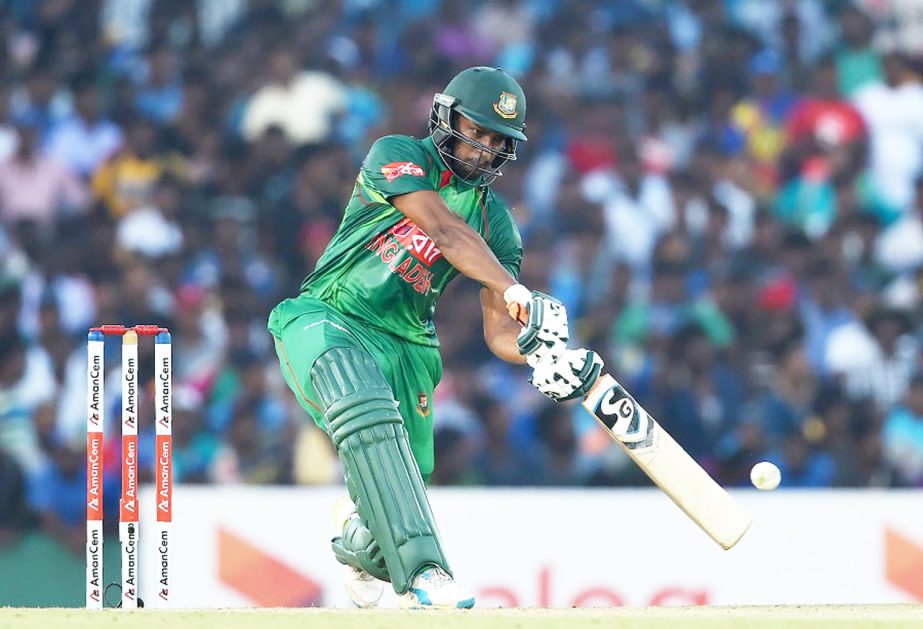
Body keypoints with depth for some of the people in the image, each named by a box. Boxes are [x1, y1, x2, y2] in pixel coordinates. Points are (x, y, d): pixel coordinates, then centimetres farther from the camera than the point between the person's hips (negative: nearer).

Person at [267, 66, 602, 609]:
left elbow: (499, 331, 4)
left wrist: (542, 358, -19)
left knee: (401, 490, -4)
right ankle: (423, 572, -47)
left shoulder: (497, 221, 10)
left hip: (404, 347, 5)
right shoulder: (398, 157, -5)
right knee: (366, 408, -36)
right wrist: (519, 293, -34)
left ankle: (361, 545, 36)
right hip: (325, 320, -5)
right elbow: (444, 229, -22)